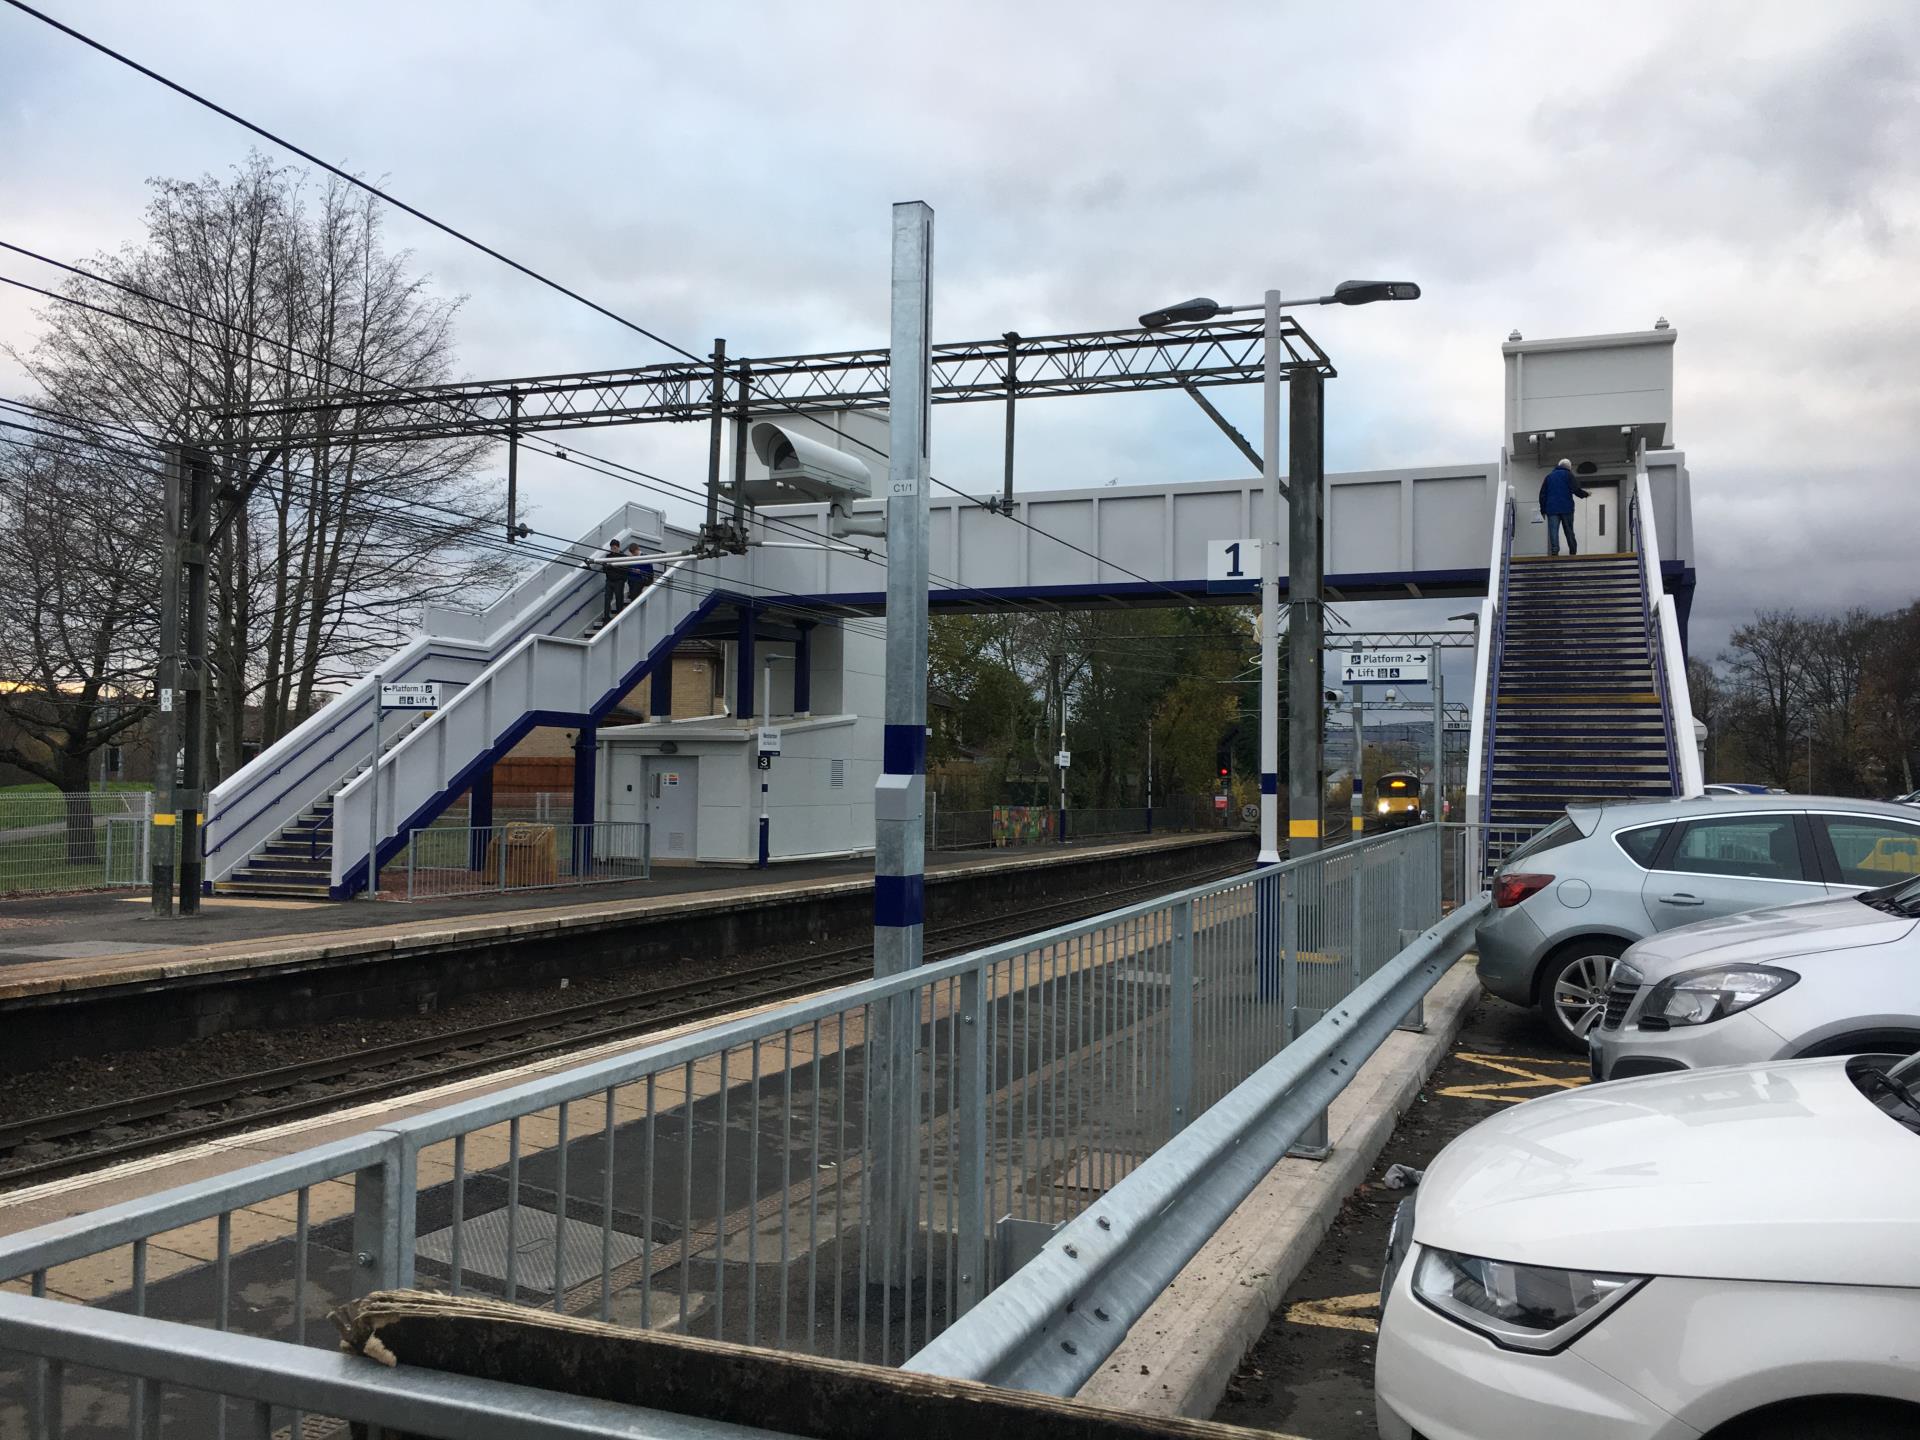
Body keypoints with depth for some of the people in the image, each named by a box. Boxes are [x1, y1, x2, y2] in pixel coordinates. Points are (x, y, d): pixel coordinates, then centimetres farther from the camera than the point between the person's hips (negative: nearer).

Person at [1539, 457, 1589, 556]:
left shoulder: (1549, 476, 17)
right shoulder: (1568, 474, 4)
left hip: (1552, 509, 2)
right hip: (1566, 508, -2)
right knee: (1569, 532, 5)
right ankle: (1573, 552, 4)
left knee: (1553, 532, -7)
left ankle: (1554, 552, -19)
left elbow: (1542, 494, 13)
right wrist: (1585, 494, 9)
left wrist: (1543, 510, 13)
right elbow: (1575, 489, -9)